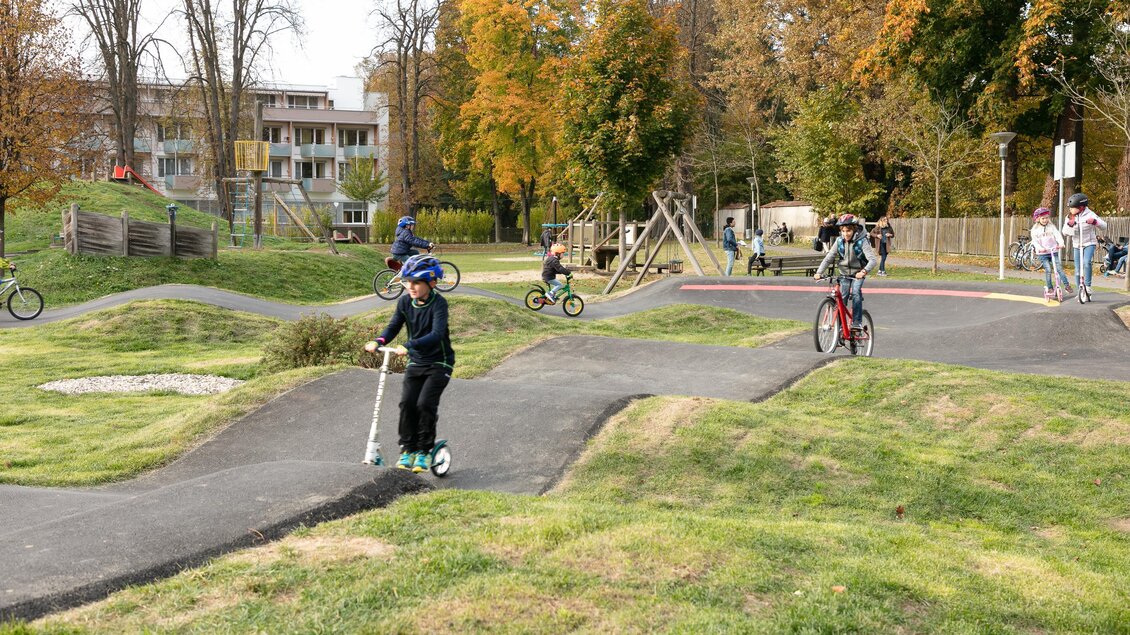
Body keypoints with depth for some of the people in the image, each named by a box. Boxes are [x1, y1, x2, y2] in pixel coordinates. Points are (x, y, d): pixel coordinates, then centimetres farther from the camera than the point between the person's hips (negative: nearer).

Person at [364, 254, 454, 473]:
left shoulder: (438, 303, -18)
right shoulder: (405, 302, -1)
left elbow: (437, 334, -31)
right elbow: (393, 326, -3)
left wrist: (409, 345, -43)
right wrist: (378, 341, -25)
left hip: (439, 363, -4)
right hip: (416, 362, 4)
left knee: (425, 404, -17)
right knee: (407, 402, -12)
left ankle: (423, 450, 0)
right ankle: (407, 449, 2)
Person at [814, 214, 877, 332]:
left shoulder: (862, 241, -19)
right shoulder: (839, 241, -8)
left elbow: (872, 260, -29)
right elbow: (828, 258, -7)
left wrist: (864, 271, -48)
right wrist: (819, 272, -22)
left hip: (858, 273, -3)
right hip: (844, 273, 4)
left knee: (856, 292, -26)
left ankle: (856, 323, -22)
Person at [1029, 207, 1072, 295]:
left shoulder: (1051, 227, 6)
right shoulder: (1035, 229, 3)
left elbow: (1057, 235, -7)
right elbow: (1034, 241, -6)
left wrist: (1061, 243, -26)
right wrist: (1040, 248, -24)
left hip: (1053, 251, 1)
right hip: (1042, 253, -1)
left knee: (1059, 268, -8)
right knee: (1048, 270, -8)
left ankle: (1067, 285, -4)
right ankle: (1049, 288, 2)